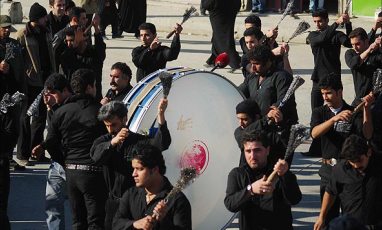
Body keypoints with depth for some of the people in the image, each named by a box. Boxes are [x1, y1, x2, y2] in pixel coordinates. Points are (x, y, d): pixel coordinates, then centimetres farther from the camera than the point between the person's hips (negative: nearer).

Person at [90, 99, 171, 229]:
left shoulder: (139, 141, -3)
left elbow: (161, 144, -23)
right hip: (112, 203, 3)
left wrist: (161, 115, -38)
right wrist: (113, 142, -39)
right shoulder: (103, 141, 7)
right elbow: (96, 155, -17)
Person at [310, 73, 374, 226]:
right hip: (328, 170, 2)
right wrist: (334, 119, -30)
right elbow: (314, 133, -15)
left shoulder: (354, 113, -2)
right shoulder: (320, 112, 5)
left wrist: (366, 109, -26)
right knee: (328, 214, 8)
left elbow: (367, 135, -17)